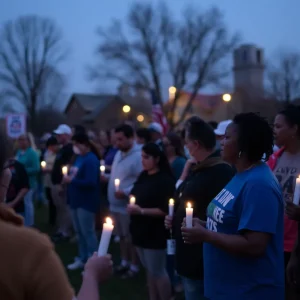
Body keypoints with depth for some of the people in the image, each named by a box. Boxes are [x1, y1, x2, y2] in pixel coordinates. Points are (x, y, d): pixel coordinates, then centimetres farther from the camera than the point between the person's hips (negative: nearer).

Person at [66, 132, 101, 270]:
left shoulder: (91, 160, -17)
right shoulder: (79, 158, 13)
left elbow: (90, 182, -26)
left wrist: (71, 180, -21)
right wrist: (68, 178, 1)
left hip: (86, 202, -10)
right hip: (76, 201, 10)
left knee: (88, 232, -3)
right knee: (79, 232, 16)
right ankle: (83, 259, 28)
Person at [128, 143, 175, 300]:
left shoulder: (165, 180, -16)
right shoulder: (143, 176, 8)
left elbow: (165, 210, -21)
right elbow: (136, 196, 21)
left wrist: (141, 211, -24)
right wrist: (132, 205, 0)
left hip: (154, 233, -8)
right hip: (141, 230, 8)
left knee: (157, 271, 0)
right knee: (149, 270, 17)